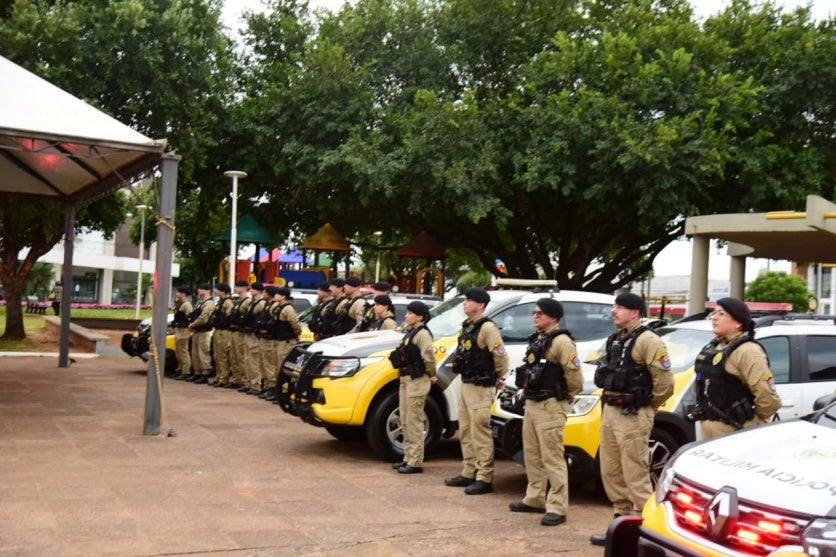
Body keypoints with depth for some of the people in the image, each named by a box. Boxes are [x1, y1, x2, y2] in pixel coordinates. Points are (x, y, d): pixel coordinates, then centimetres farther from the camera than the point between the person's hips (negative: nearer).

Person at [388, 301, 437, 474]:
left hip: (417, 381, -10)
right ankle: (408, 458, 25)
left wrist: (431, 376, -13)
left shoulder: (422, 334, -15)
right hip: (406, 380, 10)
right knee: (405, 421, 15)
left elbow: (429, 357, -26)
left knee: (414, 422, -5)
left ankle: (415, 462, 0)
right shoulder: (410, 332, 14)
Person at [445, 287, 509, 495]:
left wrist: (498, 378, -6)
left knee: (481, 434, -7)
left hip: (481, 388, -10)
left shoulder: (487, 327, -16)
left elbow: (501, 356, -20)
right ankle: (468, 473, 25)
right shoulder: (467, 326, 13)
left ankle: (484, 479, -2)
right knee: (466, 432, 15)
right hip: (466, 385, 10)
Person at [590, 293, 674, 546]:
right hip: (610, 412, 9)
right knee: (611, 473, 14)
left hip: (632, 417, -9)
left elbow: (664, 382, -16)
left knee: (636, 476, -5)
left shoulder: (647, 341, -13)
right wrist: (609, 403, 15)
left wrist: (647, 407, -4)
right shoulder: (615, 340, 16)